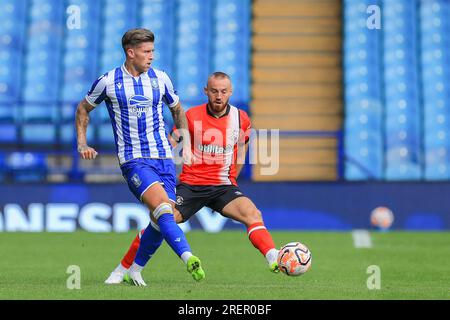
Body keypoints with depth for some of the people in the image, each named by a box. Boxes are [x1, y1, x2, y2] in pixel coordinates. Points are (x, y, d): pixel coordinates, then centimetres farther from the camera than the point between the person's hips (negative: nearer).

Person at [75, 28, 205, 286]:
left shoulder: (160, 78, 7)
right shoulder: (109, 81, -1)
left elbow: (178, 111, 24)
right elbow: (83, 109, 16)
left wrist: (186, 146, 18)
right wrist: (82, 143, 8)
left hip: (164, 157, 4)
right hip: (133, 159, -4)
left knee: (161, 220, 0)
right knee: (163, 206, -26)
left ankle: (136, 269, 22)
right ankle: (189, 259, -38)